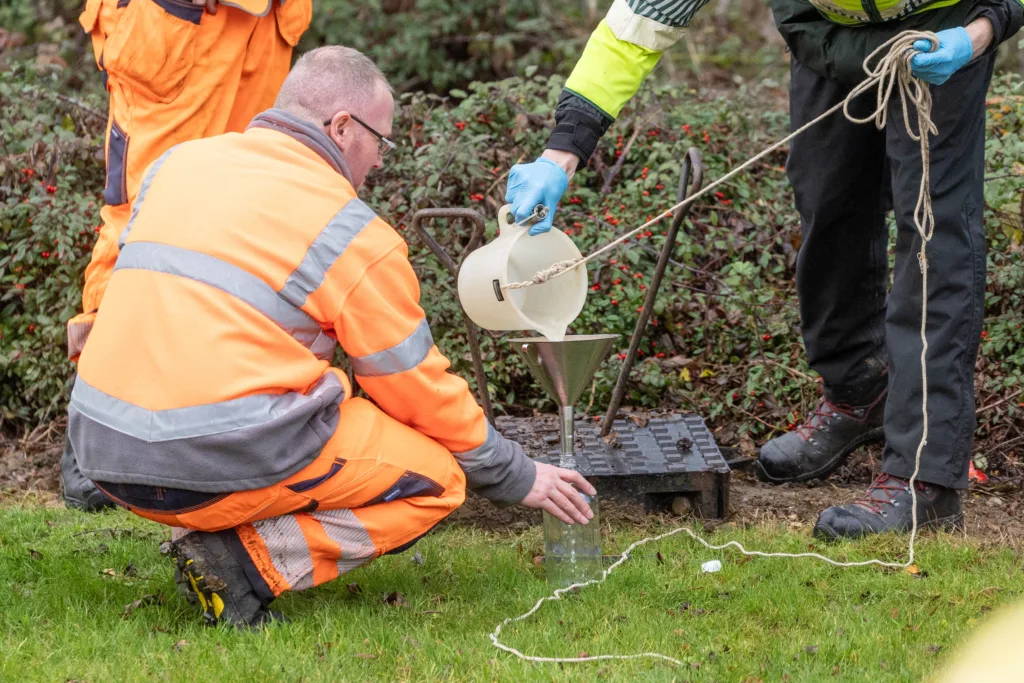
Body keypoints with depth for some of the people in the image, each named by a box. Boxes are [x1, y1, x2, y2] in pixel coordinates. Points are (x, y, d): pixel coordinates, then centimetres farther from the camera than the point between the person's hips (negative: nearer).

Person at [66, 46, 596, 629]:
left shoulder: (176, 163, 13)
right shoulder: (355, 235, -3)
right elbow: (421, 389, 5)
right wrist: (517, 478, 19)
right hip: (224, 468, -7)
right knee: (437, 477, 9)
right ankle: (252, 560, -8)